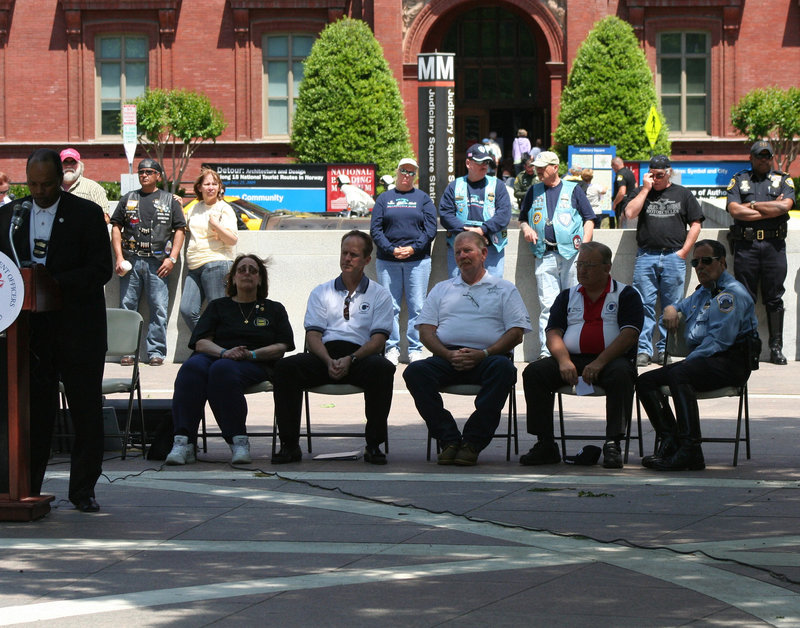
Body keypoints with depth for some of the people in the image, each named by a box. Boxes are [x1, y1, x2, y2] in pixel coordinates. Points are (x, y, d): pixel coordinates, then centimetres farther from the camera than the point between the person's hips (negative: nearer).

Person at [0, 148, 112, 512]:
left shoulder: (87, 214, -1)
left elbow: (101, 270, -6)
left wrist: (57, 282, -19)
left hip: (77, 328, -2)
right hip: (30, 327, 2)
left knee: (86, 410, 1)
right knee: (32, 409, 3)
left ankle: (83, 489, 8)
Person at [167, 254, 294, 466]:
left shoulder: (274, 309, 23)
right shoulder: (218, 306, 24)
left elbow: (283, 346, 9)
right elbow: (200, 342, 10)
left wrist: (251, 354, -10)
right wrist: (224, 352, -12)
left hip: (255, 364, -2)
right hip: (214, 355, 2)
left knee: (222, 370, -40)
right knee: (192, 368, -37)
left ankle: (238, 441, -44)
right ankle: (183, 442, -48)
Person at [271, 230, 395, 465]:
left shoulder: (379, 294, 14)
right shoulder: (321, 292, 20)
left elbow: (378, 339, 1)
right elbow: (313, 335, 8)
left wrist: (350, 359, -17)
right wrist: (329, 361, -14)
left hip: (360, 356, -2)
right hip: (324, 356, 2)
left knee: (382, 368, -36)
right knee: (285, 367, -27)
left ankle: (374, 445, -27)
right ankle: (289, 444, -23)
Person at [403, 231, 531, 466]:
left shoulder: (505, 289, 17)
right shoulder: (442, 289, 25)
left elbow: (516, 333, 5)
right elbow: (426, 331, 14)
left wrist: (483, 354, -12)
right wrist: (448, 354, -7)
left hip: (487, 357, -2)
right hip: (446, 356, 2)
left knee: (503, 368, -38)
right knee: (415, 371, -29)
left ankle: (473, 442, -33)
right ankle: (449, 440, -28)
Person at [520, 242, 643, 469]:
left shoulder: (626, 295, 7)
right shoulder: (568, 296, 20)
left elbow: (629, 334, -7)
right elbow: (553, 333, 9)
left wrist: (599, 363, -20)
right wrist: (564, 361, -13)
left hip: (610, 359, -3)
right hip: (572, 359, 4)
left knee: (621, 374, -38)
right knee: (534, 372, -22)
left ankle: (613, 444, -36)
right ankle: (545, 445, -21)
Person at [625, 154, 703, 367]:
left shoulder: (683, 194, 11)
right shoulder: (642, 193, 14)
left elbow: (695, 224, 9)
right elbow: (630, 213, -3)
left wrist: (684, 251, 0)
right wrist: (645, 189, -2)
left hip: (674, 257, 0)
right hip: (645, 256, 0)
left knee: (671, 307, 1)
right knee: (644, 305, -5)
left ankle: (664, 349, 7)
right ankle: (643, 350, -3)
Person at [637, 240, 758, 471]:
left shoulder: (731, 293, -6)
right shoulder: (702, 293, 25)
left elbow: (719, 340, -17)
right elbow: (680, 306, 46)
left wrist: (689, 361, -19)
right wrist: (671, 310, 20)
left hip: (729, 363, -10)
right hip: (701, 360, 10)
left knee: (678, 375, -36)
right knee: (645, 381, -3)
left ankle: (690, 450, -43)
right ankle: (669, 441, -19)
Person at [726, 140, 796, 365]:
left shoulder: (783, 181, 12)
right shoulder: (738, 181, 12)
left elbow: (785, 205, -7)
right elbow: (735, 211, -4)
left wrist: (753, 205, -4)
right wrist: (771, 209, -5)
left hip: (774, 245, 0)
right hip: (746, 244, 0)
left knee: (774, 298, 2)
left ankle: (776, 347, 5)